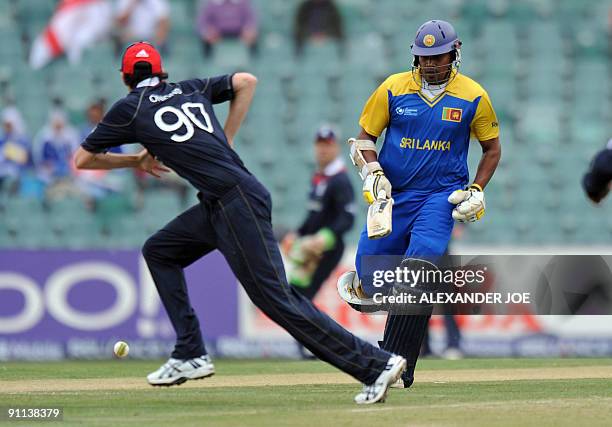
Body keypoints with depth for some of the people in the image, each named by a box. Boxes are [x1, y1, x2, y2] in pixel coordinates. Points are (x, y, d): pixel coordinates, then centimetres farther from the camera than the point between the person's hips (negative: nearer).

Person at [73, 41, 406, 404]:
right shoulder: (191, 89, 21)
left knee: (276, 297, -10)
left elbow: (82, 160, 12)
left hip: (237, 203, -8)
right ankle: (191, 355, 16)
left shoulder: (129, 109, 5)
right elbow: (246, 81, 20)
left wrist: (135, 161, 28)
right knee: (159, 251, 20)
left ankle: (376, 364, -15)